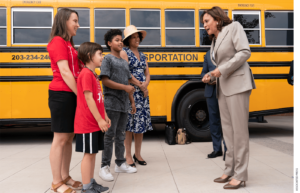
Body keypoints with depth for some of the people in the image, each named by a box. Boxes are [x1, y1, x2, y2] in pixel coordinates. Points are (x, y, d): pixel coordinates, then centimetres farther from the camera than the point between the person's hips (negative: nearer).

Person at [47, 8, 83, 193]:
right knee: (60, 139, -2)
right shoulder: (58, 42, -9)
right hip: (62, 95, -9)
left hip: (72, 95, 9)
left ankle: (65, 177, 22)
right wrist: (80, 94, -16)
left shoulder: (68, 43, 19)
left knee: (69, 138, 12)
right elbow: (64, 72, -17)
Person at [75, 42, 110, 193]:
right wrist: (99, 119, -18)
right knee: (88, 153, -2)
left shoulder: (94, 75, 15)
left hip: (95, 123, 9)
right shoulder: (86, 74, -16)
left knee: (93, 153, 15)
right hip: (87, 123, -9)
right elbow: (88, 99, -20)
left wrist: (105, 116, 16)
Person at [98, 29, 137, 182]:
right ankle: (104, 167, 2)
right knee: (109, 135, -5)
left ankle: (120, 163, 23)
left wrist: (132, 101, 16)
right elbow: (105, 80, -15)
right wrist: (124, 87, -17)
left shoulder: (124, 62, 17)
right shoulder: (107, 59, -4)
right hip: (112, 102, -7)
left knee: (120, 135, 13)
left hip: (123, 104, 7)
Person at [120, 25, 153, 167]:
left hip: (143, 92, 7)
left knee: (141, 123, 7)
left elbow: (147, 73, 13)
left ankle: (137, 154, 18)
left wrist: (145, 84, -7)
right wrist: (140, 85, -9)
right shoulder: (124, 53, -2)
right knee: (129, 124, -4)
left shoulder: (142, 55, 18)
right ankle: (128, 156, 6)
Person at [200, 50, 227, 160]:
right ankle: (217, 149, 19)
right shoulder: (208, 54, 16)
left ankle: (228, 150, 8)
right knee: (213, 120, 9)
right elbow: (204, 72, 17)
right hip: (211, 92, 5)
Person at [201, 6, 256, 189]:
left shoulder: (234, 27, 0)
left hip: (237, 84, -8)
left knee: (239, 129, -6)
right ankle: (230, 170, 15)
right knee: (227, 130, 8)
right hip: (223, 87, 8)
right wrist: (211, 76, 3)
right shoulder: (215, 41, 19)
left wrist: (222, 69, -16)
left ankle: (240, 175, -2)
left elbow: (245, 52, -12)